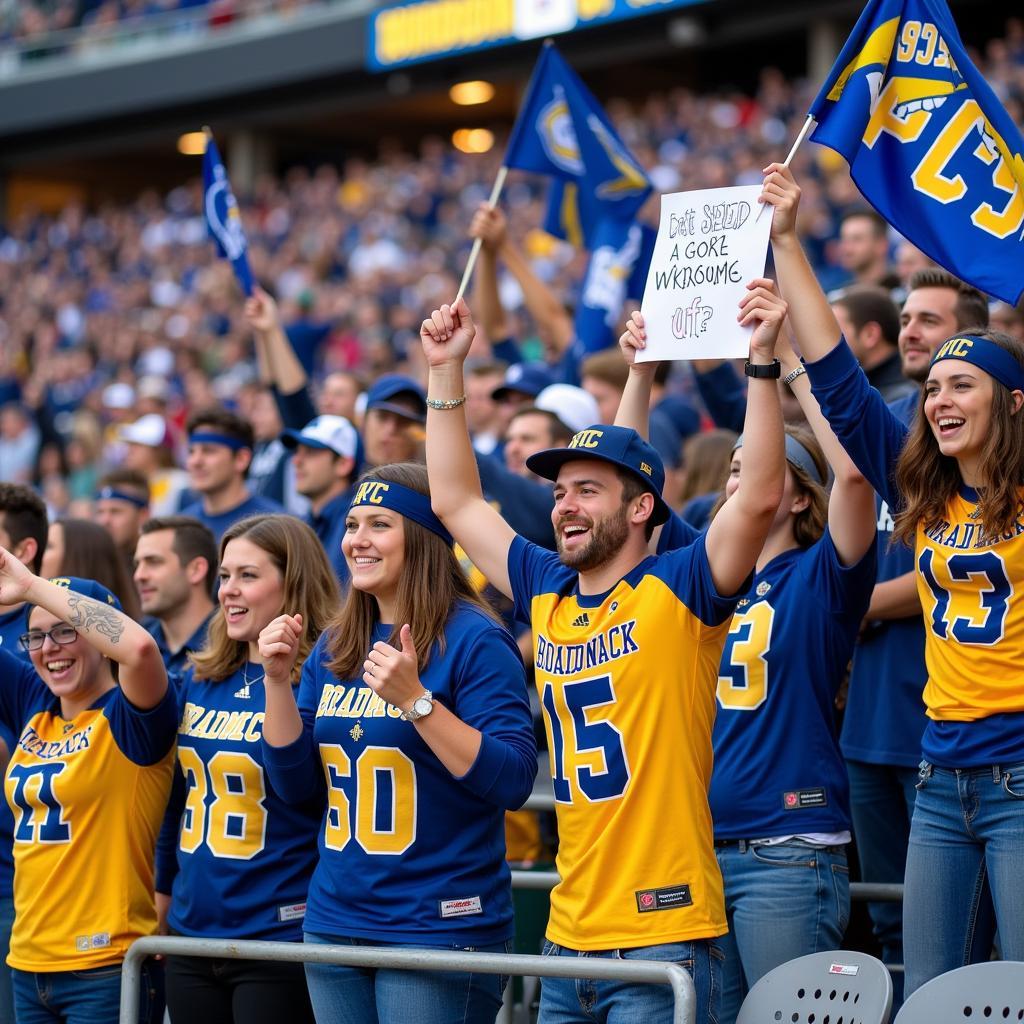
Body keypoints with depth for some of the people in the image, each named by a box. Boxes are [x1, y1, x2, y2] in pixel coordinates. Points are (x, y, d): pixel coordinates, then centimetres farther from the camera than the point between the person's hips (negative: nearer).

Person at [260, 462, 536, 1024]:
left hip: (439, 932, -6)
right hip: (336, 923, 7)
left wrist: (414, 699, -25)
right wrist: (278, 679, -3)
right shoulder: (333, 649, 10)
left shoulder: (473, 640, -10)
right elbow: (296, 782, 10)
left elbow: (512, 781, -18)